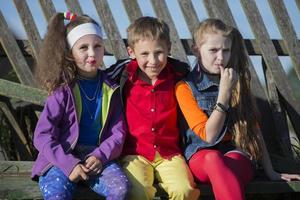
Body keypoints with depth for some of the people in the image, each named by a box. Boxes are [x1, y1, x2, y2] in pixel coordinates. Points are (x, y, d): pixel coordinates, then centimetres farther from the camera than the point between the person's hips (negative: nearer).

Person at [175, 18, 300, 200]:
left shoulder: (238, 81, 13)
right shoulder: (186, 88, 1)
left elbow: (253, 128, 14)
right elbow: (209, 135, -7)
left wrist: (270, 172, 9)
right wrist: (224, 92, -12)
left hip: (237, 153, 2)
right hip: (201, 156, -2)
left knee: (230, 162, -37)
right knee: (213, 159, -39)